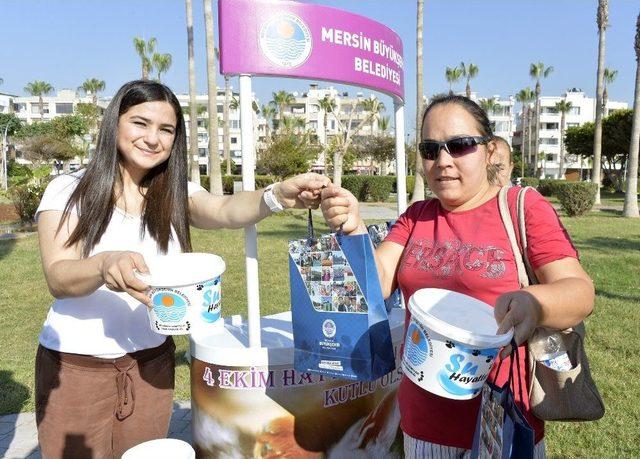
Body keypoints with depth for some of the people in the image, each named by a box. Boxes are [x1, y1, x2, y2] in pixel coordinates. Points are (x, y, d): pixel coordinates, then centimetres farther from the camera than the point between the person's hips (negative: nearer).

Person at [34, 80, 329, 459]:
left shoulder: (176, 194, -1)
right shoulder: (68, 190, -8)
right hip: (75, 367, -2)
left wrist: (278, 195, -42)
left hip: (152, 361, 3)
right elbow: (58, 277, -19)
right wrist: (105, 265, -41)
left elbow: (226, 210, -21)